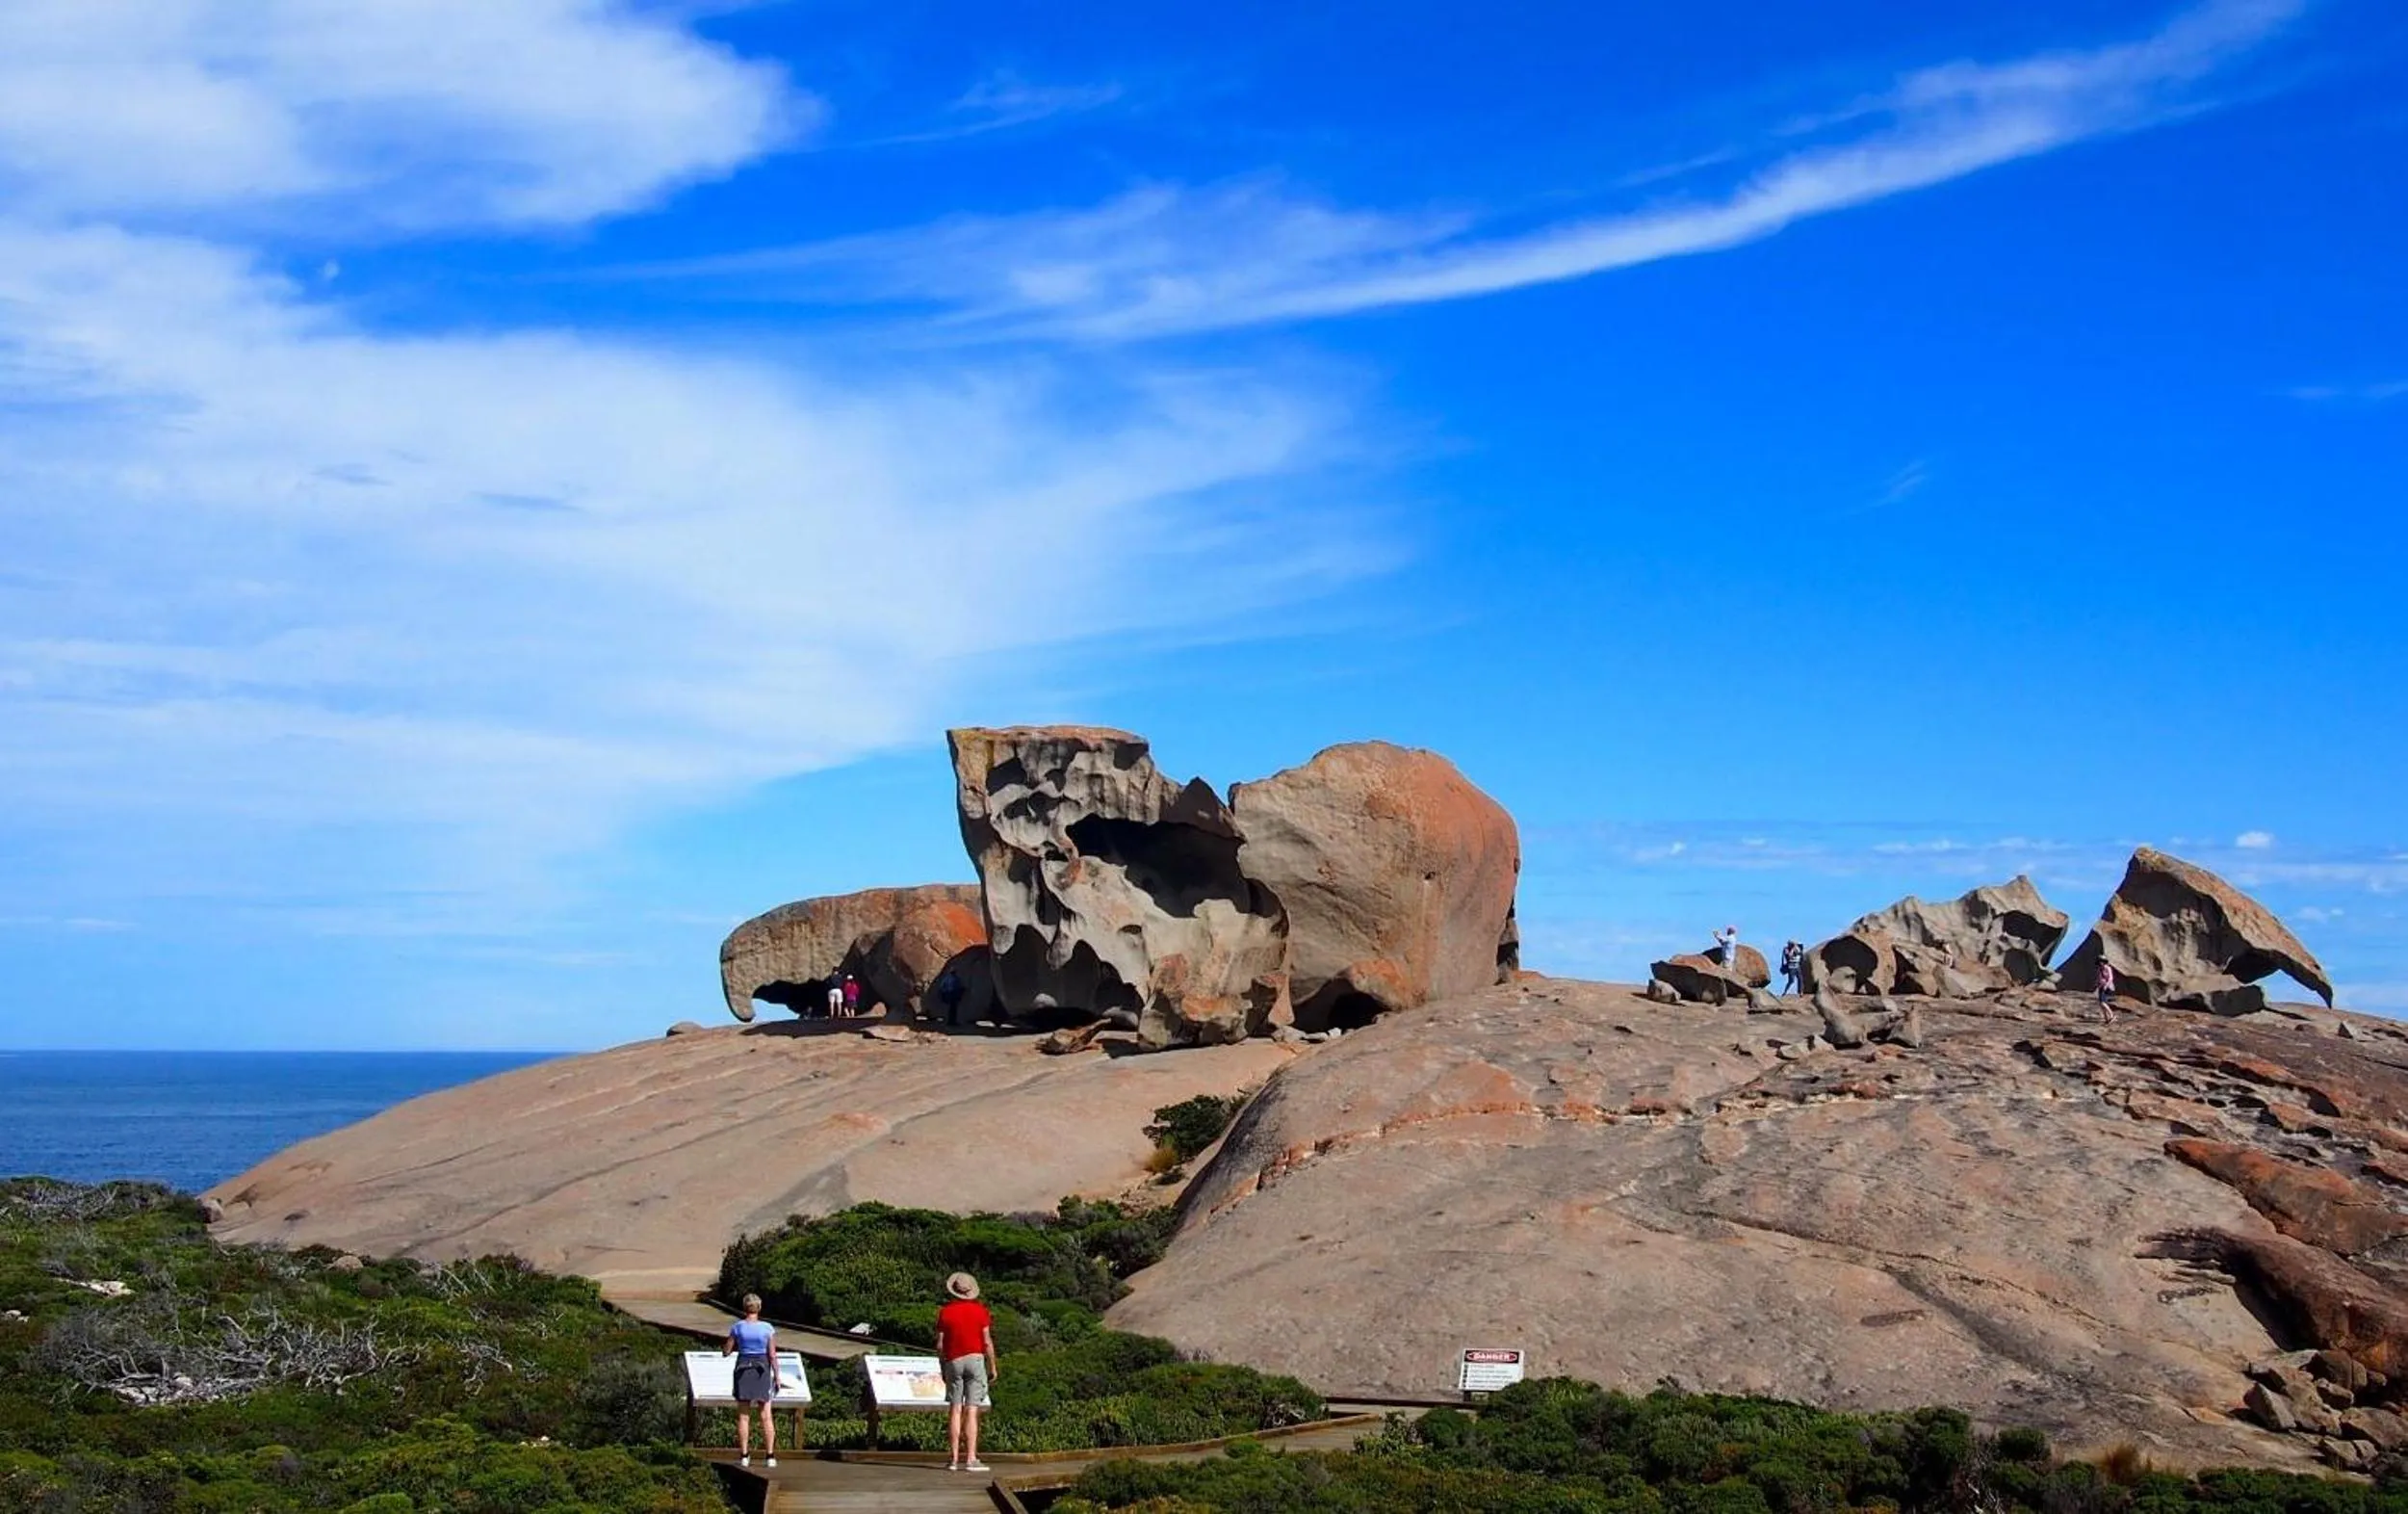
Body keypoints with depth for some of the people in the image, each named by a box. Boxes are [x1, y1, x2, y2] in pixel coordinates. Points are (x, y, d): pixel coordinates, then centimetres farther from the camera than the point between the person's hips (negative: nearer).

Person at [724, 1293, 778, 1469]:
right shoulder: (768, 1328, -6)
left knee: (743, 1416, 7)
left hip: (743, 1369, 0)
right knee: (766, 1416, 5)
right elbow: (773, 1355, -7)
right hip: (762, 1370, 0)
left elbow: (726, 1352, 0)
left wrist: (724, 1346, 22)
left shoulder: (737, 1327, -5)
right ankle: (770, 1456, 2)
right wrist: (777, 1376, 1)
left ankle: (744, 1456, 5)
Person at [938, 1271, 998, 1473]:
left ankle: (955, 1458, 2)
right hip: (975, 1359, -1)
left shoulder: (945, 1312, 3)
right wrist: (993, 1366, 6)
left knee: (956, 1410, 6)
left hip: (953, 1361, 1)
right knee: (971, 1411, -4)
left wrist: (943, 1368, 13)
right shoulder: (980, 1310, 0)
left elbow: (940, 1345, 2)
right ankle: (970, 1458, -9)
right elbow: (987, 1341, -2)